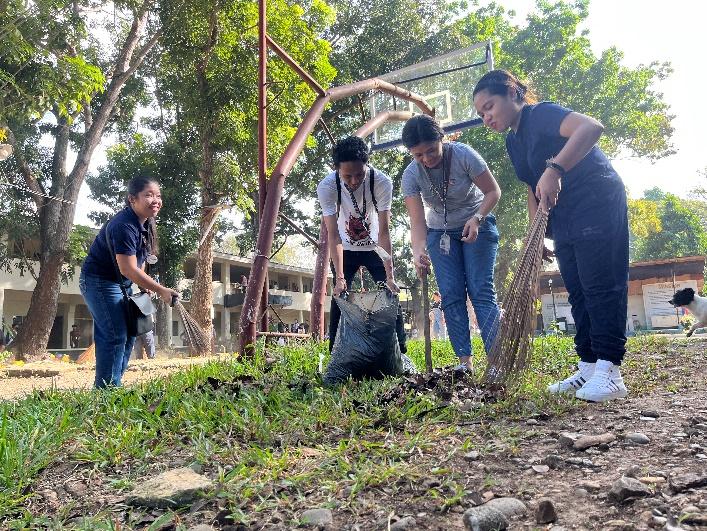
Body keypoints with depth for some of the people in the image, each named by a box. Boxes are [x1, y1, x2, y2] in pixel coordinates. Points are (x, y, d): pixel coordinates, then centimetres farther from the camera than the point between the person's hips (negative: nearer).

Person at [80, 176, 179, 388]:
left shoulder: (145, 223, 3)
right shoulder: (124, 226, -26)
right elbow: (128, 269, -30)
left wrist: (146, 287, 3)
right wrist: (161, 291, -29)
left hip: (121, 284, 10)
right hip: (100, 281, -10)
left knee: (128, 335, 11)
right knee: (116, 336, -13)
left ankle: (111, 386, 21)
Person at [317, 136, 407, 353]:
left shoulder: (382, 182, -28)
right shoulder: (327, 186, -27)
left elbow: (384, 231, -28)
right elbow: (333, 235, -28)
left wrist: (390, 276, -32)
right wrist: (339, 277, -35)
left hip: (374, 247, 0)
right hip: (345, 249, 0)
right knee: (339, 296, -8)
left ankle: (400, 350, 4)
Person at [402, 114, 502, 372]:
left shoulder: (463, 155, -23)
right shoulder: (411, 175, -17)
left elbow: (493, 191, -16)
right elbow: (417, 221, -23)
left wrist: (477, 218, -34)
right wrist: (418, 252, -41)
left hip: (477, 226, -2)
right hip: (440, 232, 3)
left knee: (481, 291, -13)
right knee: (451, 295, -4)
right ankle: (464, 360, 1)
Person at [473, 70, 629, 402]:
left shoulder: (542, 114, -14)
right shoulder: (513, 142, 12)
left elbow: (591, 127, -34)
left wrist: (555, 169, -44)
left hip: (599, 205, -9)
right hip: (563, 219, 9)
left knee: (601, 285, -10)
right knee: (577, 291, 8)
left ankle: (610, 372, -6)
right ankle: (589, 368, 16)